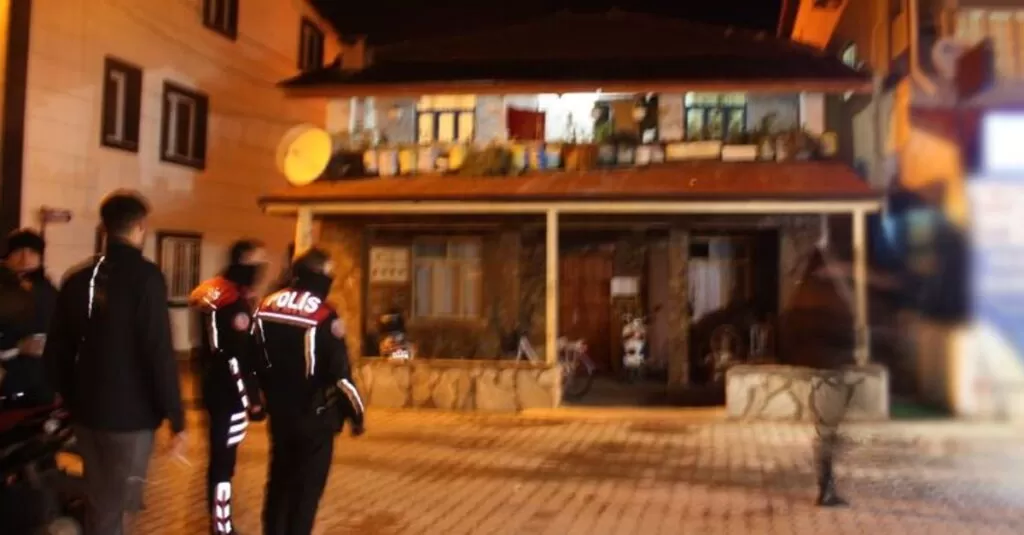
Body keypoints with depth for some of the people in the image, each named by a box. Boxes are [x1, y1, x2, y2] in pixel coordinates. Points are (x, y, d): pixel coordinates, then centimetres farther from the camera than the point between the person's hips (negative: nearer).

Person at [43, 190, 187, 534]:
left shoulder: (77, 279, 6)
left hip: (87, 412, 6)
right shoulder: (145, 277, -13)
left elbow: (55, 353, 11)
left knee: (98, 503, 20)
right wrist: (177, 419, -13)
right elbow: (160, 353, -19)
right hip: (130, 415, -6)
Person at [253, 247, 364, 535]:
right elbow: (340, 373, -18)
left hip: (279, 411, 6)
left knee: (280, 478, 21)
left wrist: (260, 398, 23)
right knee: (308, 486, 4)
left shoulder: (266, 306, 2)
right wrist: (356, 413, -6)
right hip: (315, 415, -6)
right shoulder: (324, 315, -18)